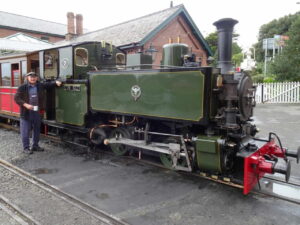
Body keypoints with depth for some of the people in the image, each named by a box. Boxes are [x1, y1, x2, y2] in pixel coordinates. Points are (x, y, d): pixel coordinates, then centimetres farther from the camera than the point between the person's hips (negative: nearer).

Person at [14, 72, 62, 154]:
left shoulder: (40, 85, 6)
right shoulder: (22, 87, -4)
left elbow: (49, 84, 3)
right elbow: (16, 98, -6)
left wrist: (56, 82, -18)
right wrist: (25, 104, -19)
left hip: (37, 112, 4)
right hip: (26, 112, -4)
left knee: (36, 130, 14)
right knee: (25, 131, 2)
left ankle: (35, 145, 28)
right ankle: (26, 148, 13)